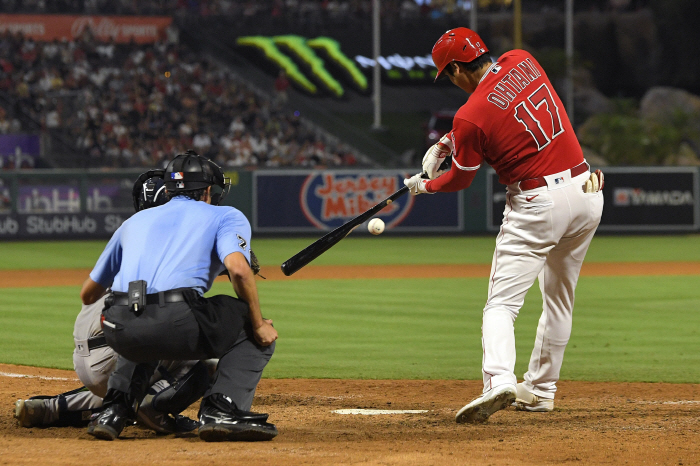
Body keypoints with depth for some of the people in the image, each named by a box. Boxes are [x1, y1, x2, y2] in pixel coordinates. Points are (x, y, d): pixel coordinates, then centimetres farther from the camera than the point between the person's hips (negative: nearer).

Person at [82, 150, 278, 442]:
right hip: (175, 326, -5)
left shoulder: (136, 221, 32)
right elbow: (238, 268, -5)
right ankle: (222, 411, -4)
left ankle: (115, 409, 19)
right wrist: (258, 325, 6)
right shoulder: (226, 216, 19)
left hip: (119, 331, 5)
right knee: (255, 332, 17)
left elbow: (88, 294, 35)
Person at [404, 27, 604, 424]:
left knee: (502, 303, -6)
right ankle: (540, 390, 24)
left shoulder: (472, 115, -13)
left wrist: (425, 185, 22)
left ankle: (499, 380, -27)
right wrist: (446, 143, 17)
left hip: (538, 204, -7)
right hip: (587, 191, 7)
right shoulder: (522, 62, 4)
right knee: (559, 298, 18)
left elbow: (460, 180, 2)